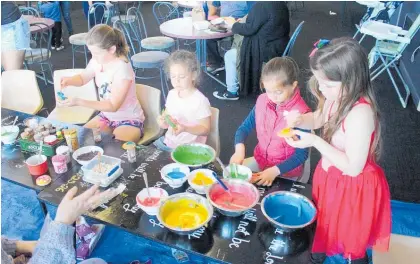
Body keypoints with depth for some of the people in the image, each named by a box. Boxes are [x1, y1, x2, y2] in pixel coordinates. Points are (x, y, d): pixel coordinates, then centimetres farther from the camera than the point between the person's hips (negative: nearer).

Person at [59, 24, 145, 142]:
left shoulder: (122, 68, -27)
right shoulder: (97, 61, -8)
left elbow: (113, 106, -25)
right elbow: (83, 78, 14)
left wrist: (79, 102, -29)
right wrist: (68, 80, -10)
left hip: (129, 120, -7)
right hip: (107, 116, 7)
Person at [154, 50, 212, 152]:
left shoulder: (200, 100, -15)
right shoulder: (172, 94, 5)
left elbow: (205, 129, -11)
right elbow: (166, 117, 13)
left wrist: (185, 128, -26)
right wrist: (162, 121, -10)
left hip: (189, 147, -6)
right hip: (168, 142, 6)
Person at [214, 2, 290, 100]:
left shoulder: (262, 5, -23)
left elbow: (250, 29, -19)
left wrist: (233, 25, -2)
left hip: (266, 50, -9)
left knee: (229, 56, 7)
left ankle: (232, 92, 14)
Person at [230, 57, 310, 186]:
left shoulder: (301, 113, -22)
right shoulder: (262, 101, -7)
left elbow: (301, 154, -17)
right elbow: (244, 128, 0)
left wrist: (274, 171, -27)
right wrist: (239, 150, -20)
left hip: (286, 170, -5)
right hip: (260, 160, 5)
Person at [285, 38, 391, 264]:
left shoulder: (360, 114, -36)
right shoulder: (336, 97, -12)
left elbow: (353, 167, -32)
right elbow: (319, 119, 10)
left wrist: (315, 142, -32)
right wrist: (299, 119, -13)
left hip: (352, 187, -8)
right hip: (329, 177, 8)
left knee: (352, 240, 20)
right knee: (324, 221, 32)